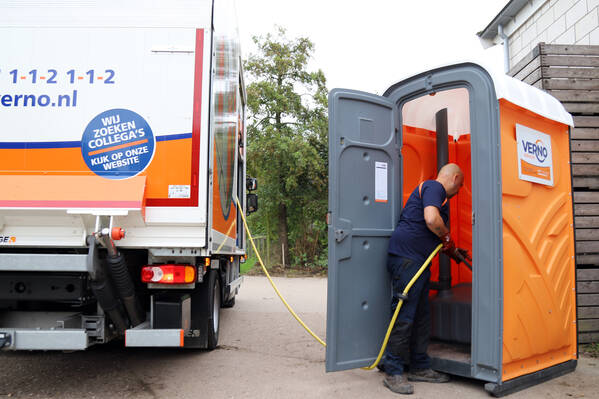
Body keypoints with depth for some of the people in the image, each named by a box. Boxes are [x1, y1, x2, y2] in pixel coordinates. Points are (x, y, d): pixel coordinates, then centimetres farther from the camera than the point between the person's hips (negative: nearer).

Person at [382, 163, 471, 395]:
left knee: (421, 317, 14)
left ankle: (419, 367, 24)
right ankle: (393, 373, -2)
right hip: (406, 257, -11)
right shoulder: (434, 187, -5)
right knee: (404, 316, -9)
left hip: (419, 261, 11)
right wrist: (447, 238, -5)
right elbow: (431, 220, -22)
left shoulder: (441, 199, 27)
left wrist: (453, 251, 35)